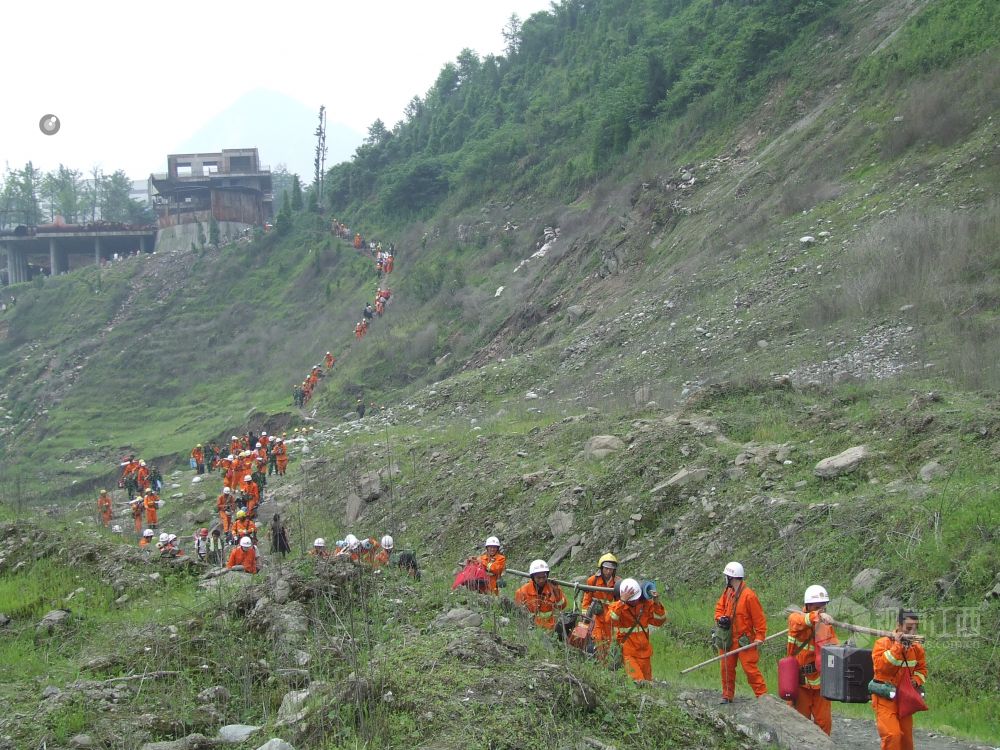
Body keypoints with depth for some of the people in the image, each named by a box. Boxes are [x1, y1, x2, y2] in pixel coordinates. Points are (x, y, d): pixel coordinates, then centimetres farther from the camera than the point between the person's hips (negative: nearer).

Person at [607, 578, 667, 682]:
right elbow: (610, 620, -29)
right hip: (627, 653, -4)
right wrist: (622, 601, -35)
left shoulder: (646, 604, 2)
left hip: (643, 652, 5)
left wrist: (657, 603, -13)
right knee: (638, 681, -18)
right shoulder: (618, 606, -9)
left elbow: (658, 621, 1)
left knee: (646, 680, 13)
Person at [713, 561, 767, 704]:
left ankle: (762, 695, -6)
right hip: (728, 638, 7)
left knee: (749, 668, -11)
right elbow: (720, 606, 19)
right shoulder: (728, 592, 6)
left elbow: (759, 617, -14)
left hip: (744, 640, -7)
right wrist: (720, 618, -3)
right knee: (726, 668, 11)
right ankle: (727, 696, 22)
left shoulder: (748, 595, -17)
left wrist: (759, 637, -16)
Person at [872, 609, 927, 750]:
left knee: (906, 738, 12)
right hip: (885, 697, -6)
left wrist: (916, 680, -4)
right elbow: (880, 666, -27)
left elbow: (921, 668, 17)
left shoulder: (916, 648, 4)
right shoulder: (883, 643, -13)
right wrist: (898, 646, -27)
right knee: (892, 735, -22)